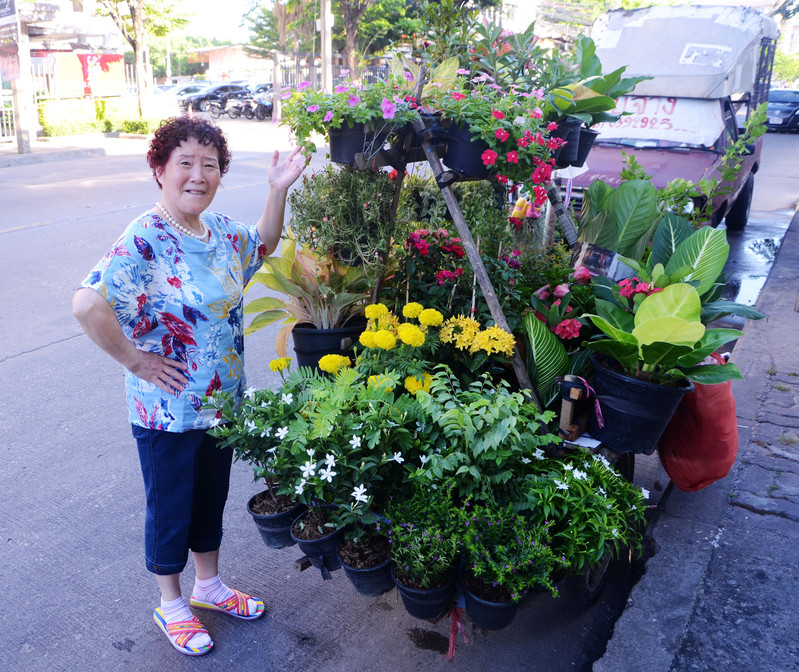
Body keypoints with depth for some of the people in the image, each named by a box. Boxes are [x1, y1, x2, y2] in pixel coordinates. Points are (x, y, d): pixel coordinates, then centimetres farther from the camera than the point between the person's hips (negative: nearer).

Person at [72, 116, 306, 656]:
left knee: (212, 498, 23)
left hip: (222, 400, 7)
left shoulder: (221, 229, 1)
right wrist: (134, 359, -24)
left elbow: (263, 245, 21)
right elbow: (88, 303, -33)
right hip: (168, 409, -7)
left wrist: (279, 190, 7)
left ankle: (209, 585, 46)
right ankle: (172, 605, 38)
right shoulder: (144, 240, -23)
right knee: (171, 509, 14)